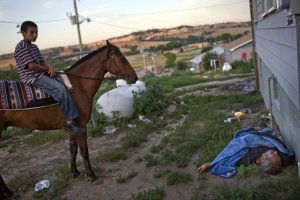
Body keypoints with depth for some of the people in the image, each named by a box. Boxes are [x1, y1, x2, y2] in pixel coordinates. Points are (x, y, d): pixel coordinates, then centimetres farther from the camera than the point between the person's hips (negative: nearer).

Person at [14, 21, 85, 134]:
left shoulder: (34, 47, 19)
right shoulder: (21, 47, -10)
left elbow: (42, 62, 12)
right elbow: (31, 66, -18)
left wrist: (49, 67, -10)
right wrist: (47, 69, -7)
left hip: (41, 74, 10)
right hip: (31, 77, -10)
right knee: (60, 89, -26)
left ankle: (71, 116, -2)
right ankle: (68, 121, -23)